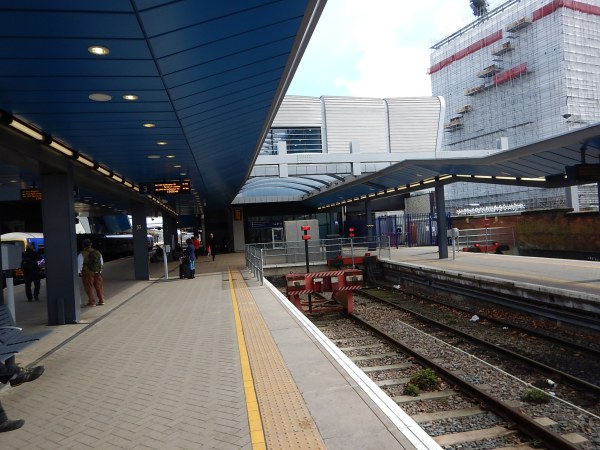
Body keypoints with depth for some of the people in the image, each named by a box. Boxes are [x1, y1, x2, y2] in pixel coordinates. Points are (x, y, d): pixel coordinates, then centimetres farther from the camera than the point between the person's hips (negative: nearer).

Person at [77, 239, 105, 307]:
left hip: (87, 273, -4)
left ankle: (92, 302, 11)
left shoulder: (82, 254, -13)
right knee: (99, 287, 14)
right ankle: (101, 300, 18)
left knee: (89, 288, 8)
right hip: (97, 273, 4)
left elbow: (79, 264, -10)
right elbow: (102, 263, 9)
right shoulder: (98, 253, 1)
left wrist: (79, 272, 5)